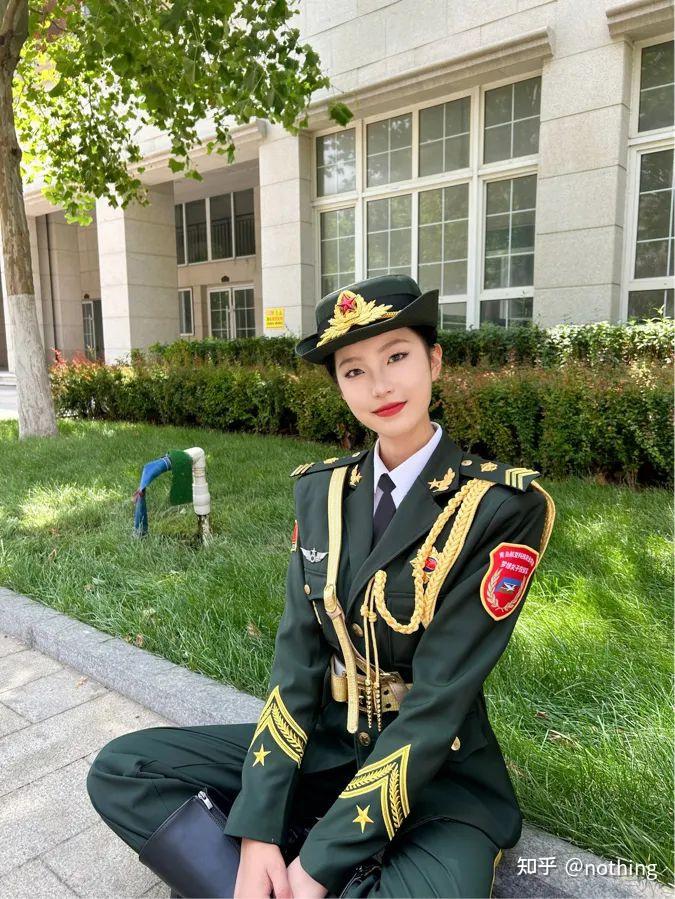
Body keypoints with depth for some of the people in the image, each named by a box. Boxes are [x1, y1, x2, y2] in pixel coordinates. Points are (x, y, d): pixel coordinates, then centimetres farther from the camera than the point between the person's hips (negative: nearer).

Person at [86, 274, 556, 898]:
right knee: (119, 770, -7)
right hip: (326, 740, 5)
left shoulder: (503, 505, -17)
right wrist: (258, 829, -13)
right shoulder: (321, 490, -1)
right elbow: (296, 656, -4)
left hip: (442, 771, -4)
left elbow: (440, 696, -20)